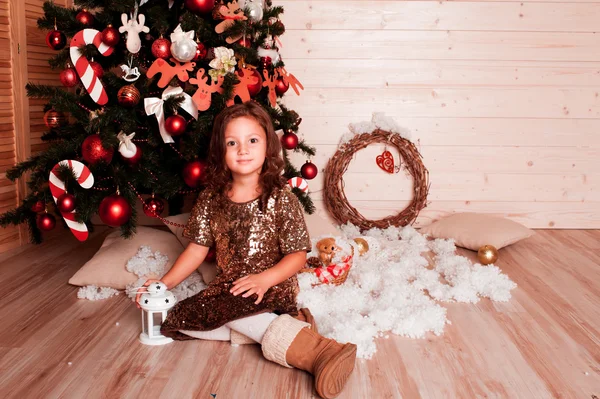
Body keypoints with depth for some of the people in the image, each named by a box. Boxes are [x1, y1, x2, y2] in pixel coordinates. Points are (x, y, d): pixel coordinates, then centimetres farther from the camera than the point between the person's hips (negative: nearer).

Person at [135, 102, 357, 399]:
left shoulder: (280, 198, -10)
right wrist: (165, 283, 2)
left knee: (222, 310, -32)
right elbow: (198, 249, 9)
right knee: (177, 318, -16)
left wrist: (264, 278, -23)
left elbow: (298, 255, -8)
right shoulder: (211, 199, 2)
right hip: (226, 289, 6)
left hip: (270, 289, -6)